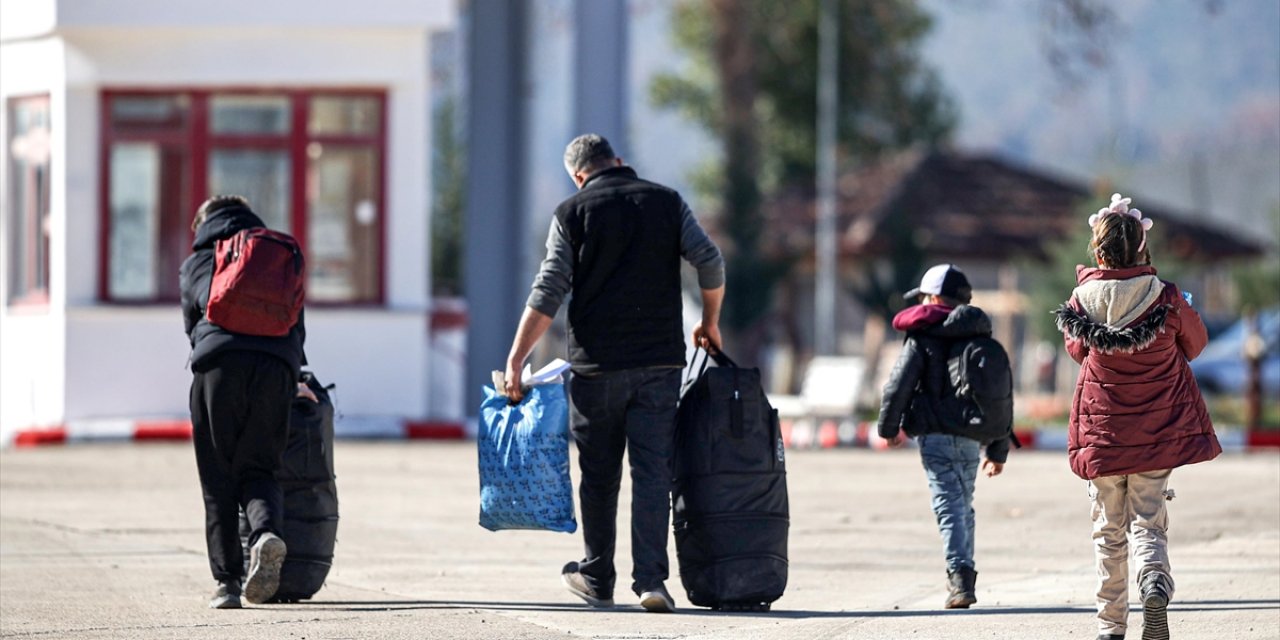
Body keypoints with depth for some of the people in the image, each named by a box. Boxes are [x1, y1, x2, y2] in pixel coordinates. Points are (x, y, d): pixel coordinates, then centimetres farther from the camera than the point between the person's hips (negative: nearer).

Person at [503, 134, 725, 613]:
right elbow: (710, 262, 0)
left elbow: (547, 295, -6)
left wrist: (515, 361, -4)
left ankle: (597, 579, 21)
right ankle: (650, 577, -12)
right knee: (653, 470, -1)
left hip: (597, 363, -1)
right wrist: (710, 324, 16)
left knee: (599, 475, 11)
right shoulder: (666, 202, 6)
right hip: (660, 360, 1)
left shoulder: (572, 213, 0)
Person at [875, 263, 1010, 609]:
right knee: (964, 505, 16)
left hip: (936, 435, -5)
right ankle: (964, 578, 17)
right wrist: (998, 450, 23)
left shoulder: (923, 337, -4)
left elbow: (898, 385, -6)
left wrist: (889, 426, 10)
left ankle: (959, 574, -23)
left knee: (949, 505, -9)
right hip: (971, 439, 5)